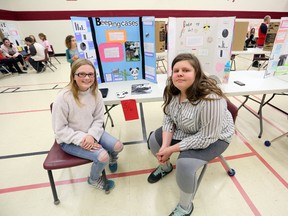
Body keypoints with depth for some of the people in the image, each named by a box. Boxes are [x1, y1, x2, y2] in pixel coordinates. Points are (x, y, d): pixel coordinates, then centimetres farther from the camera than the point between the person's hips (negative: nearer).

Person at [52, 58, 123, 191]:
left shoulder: (96, 93, -10)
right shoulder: (63, 97, -24)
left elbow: (99, 119, -4)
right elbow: (59, 130, -17)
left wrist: (91, 135, -21)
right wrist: (81, 139, -25)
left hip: (91, 133, 5)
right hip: (69, 140, -4)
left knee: (118, 146, -9)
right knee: (103, 156, -21)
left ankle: (112, 159, 32)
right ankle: (94, 180, 16)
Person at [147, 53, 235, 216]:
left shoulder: (210, 99, -37)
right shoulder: (173, 90, -15)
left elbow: (206, 138, -31)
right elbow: (168, 118, -6)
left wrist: (172, 149, -26)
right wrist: (165, 146, -19)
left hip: (214, 137, -6)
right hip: (185, 130, 7)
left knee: (185, 164, -25)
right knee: (154, 140, 0)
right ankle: (165, 166, 32)